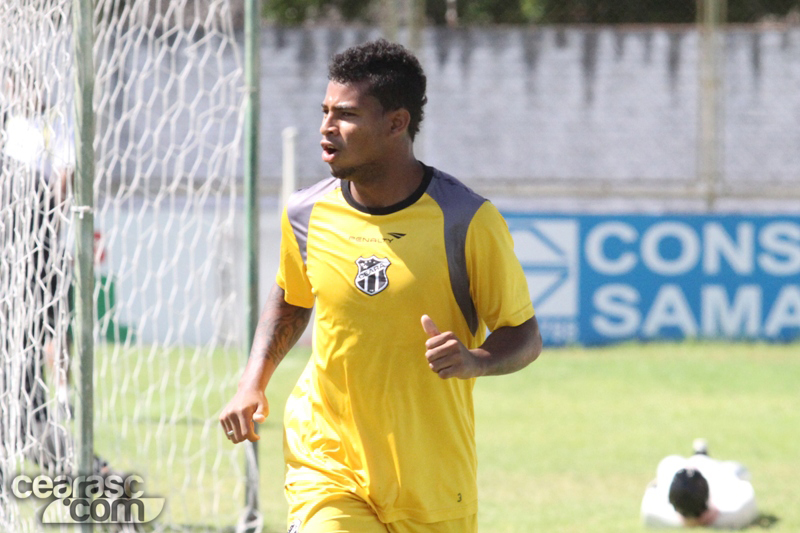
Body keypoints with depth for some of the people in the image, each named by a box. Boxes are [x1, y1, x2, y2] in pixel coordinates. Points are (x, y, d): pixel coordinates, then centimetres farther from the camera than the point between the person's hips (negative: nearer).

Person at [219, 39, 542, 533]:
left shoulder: (465, 220, -11)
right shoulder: (306, 215, 0)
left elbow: (524, 335, -3)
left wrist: (474, 360, -24)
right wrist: (254, 381, 7)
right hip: (326, 468, 1)